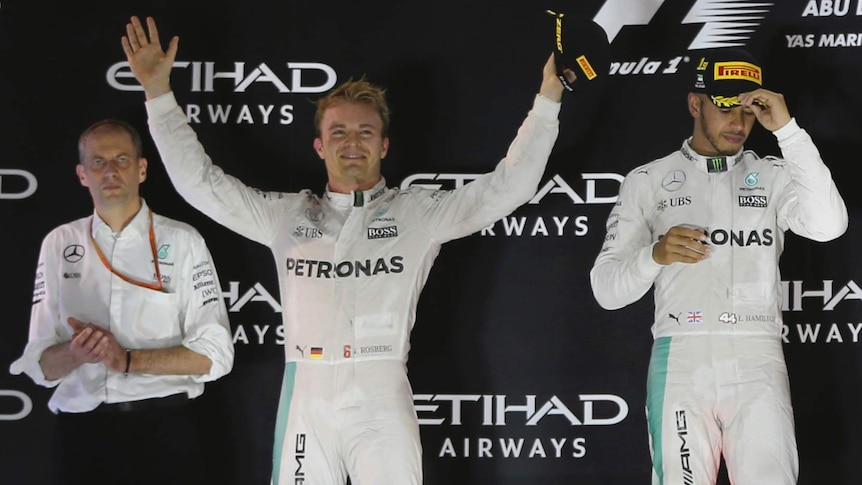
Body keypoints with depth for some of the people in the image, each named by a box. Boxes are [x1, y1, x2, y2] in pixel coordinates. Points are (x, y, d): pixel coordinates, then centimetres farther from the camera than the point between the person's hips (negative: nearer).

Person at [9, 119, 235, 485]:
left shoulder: (182, 241, 0)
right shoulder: (59, 244, 7)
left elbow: (215, 355, -4)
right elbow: (39, 365, 5)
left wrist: (128, 359, -14)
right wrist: (76, 353, -16)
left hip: (163, 429, -2)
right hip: (81, 431, 2)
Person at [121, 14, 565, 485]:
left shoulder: (418, 212, 9)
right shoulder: (288, 215, 14)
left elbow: (507, 186, 5)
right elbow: (200, 182, 15)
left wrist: (547, 99, -1)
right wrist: (158, 92, 11)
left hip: (382, 396, -2)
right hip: (306, 393, 2)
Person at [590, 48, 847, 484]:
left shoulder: (773, 175, 14)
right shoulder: (647, 181, 11)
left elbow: (828, 226, -8)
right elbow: (606, 289, 6)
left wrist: (787, 130, -8)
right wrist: (655, 255, -14)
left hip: (758, 363, 1)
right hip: (680, 358, 0)